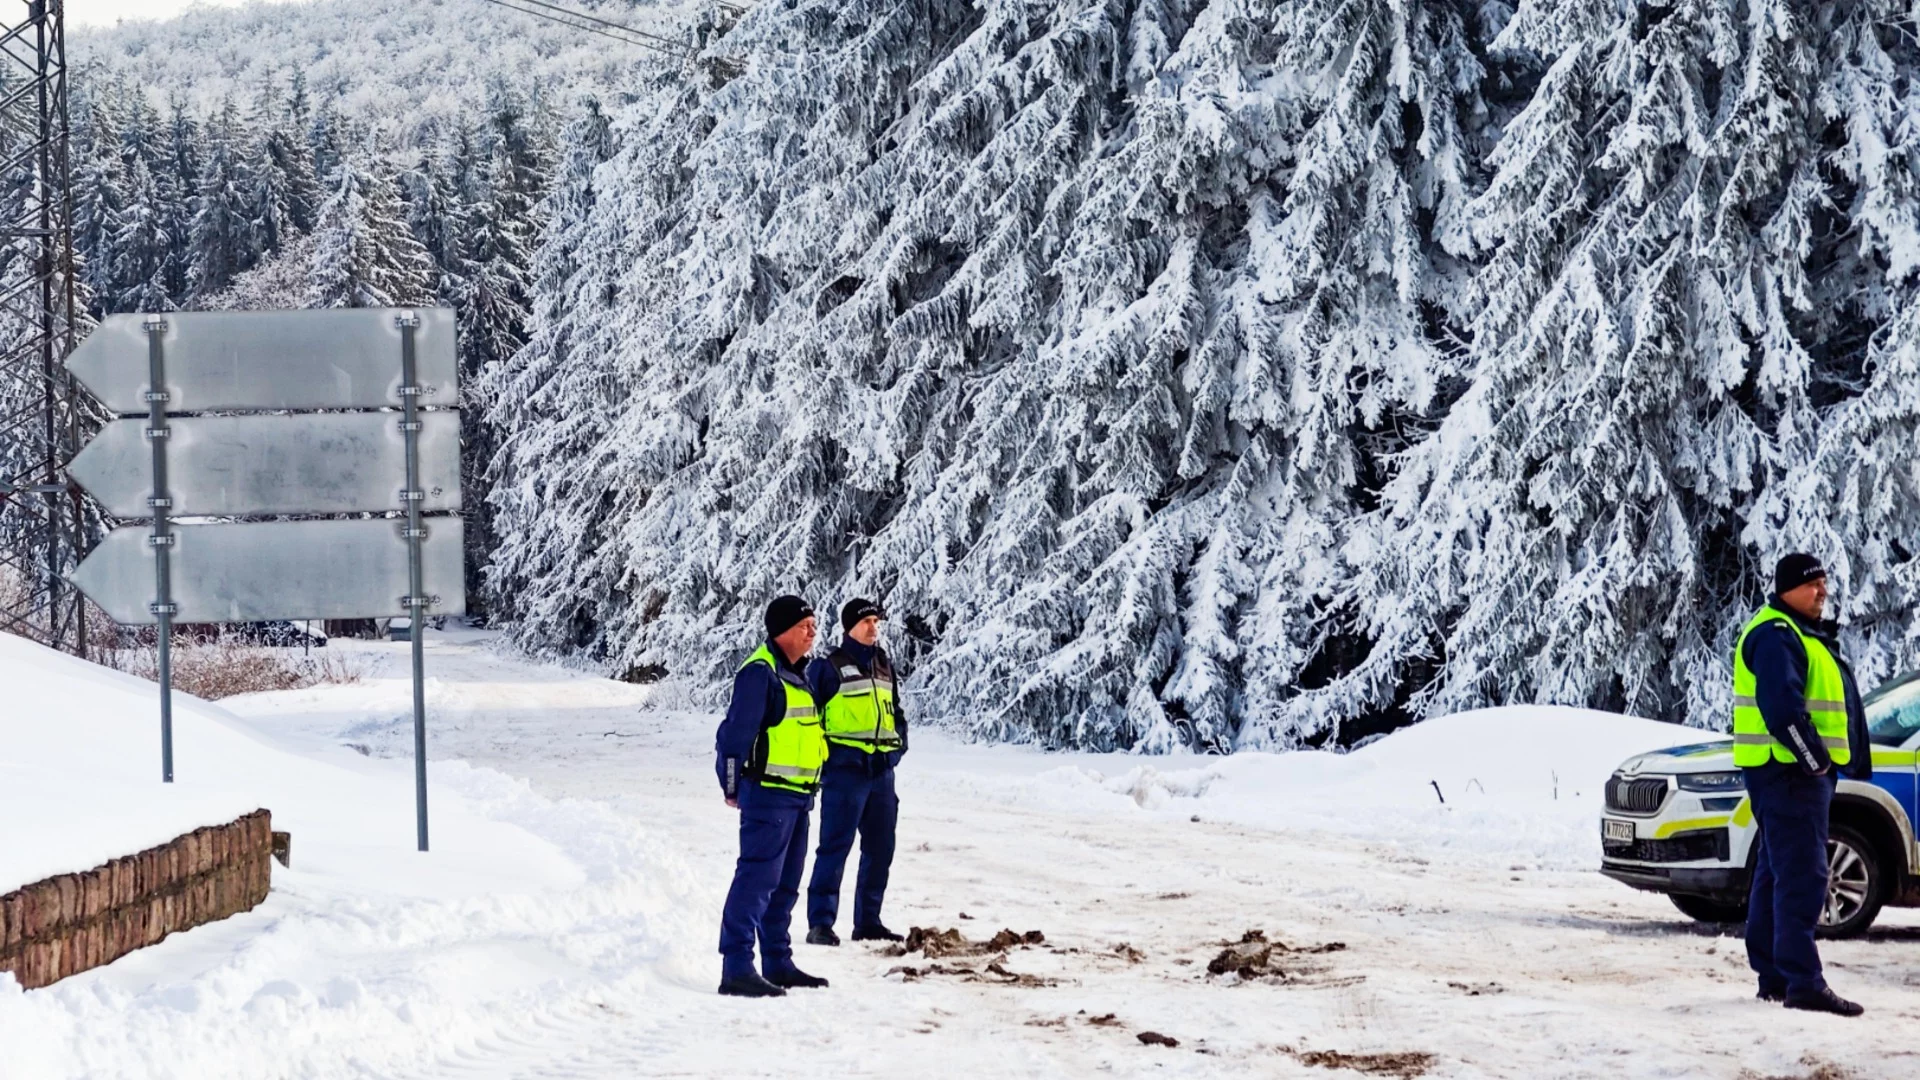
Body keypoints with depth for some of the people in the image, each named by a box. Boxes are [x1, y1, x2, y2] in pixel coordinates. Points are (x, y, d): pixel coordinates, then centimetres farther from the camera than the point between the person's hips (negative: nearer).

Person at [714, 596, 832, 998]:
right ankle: (736, 969, -16)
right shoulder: (760, 672, -14)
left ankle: (778, 963, 23)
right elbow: (736, 731, -17)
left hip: (797, 797, 10)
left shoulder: (796, 674, 16)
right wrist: (732, 784, -15)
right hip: (768, 794, -10)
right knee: (757, 878, -13)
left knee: (785, 884, 15)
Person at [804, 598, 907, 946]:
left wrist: (898, 745, 10)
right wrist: (822, 754, -10)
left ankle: (868, 921, 20)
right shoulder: (829, 667, -5)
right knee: (835, 847, -10)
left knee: (880, 848, 10)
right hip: (845, 770, -7)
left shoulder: (884, 666, 16)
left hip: (882, 771, 7)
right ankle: (820, 923, -9)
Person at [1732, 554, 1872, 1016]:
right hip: (1787, 771, -11)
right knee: (1801, 877, -15)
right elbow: (1781, 707, -25)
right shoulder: (1775, 636, -14)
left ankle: (1773, 975, 21)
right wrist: (1813, 757, -21)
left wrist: (1822, 761, 16)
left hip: (1804, 772, 11)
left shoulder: (1805, 635, 21)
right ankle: (1803, 982, -19)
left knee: (1777, 872, 14)